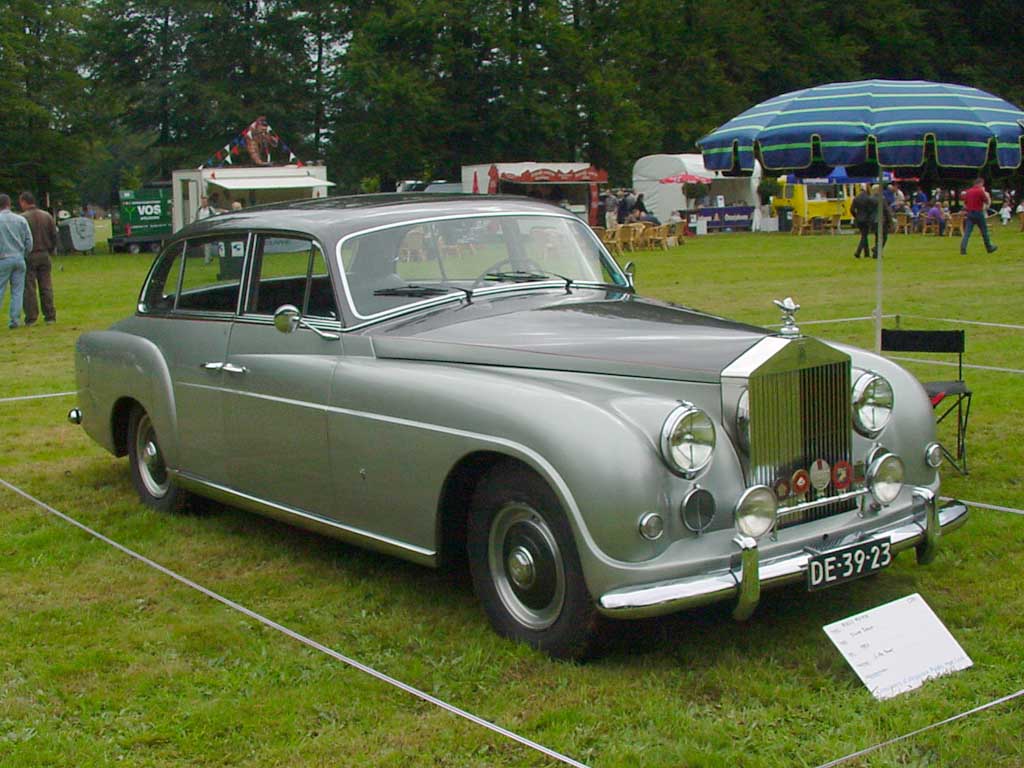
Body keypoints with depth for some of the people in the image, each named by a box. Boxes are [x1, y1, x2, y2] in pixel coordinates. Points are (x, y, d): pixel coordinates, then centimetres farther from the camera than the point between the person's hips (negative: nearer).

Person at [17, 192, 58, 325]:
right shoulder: (47, 216, 4)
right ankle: (50, 316, 9)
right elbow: (54, 236, 6)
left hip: (28, 256, -4)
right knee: (46, 287, 9)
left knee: (28, 288, 1)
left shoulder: (22, 218, -11)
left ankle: (31, 318, 1)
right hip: (45, 255, 4)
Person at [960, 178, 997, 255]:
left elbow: (965, 204, 14)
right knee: (984, 231, 10)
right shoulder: (980, 191, -10)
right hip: (978, 213, -5)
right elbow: (988, 202, -4)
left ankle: (963, 249, -15)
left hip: (969, 213, 5)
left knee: (967, 232, -2)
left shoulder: (968, 192, 9)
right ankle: (989, 248, 22)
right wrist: (986, 193, 8)